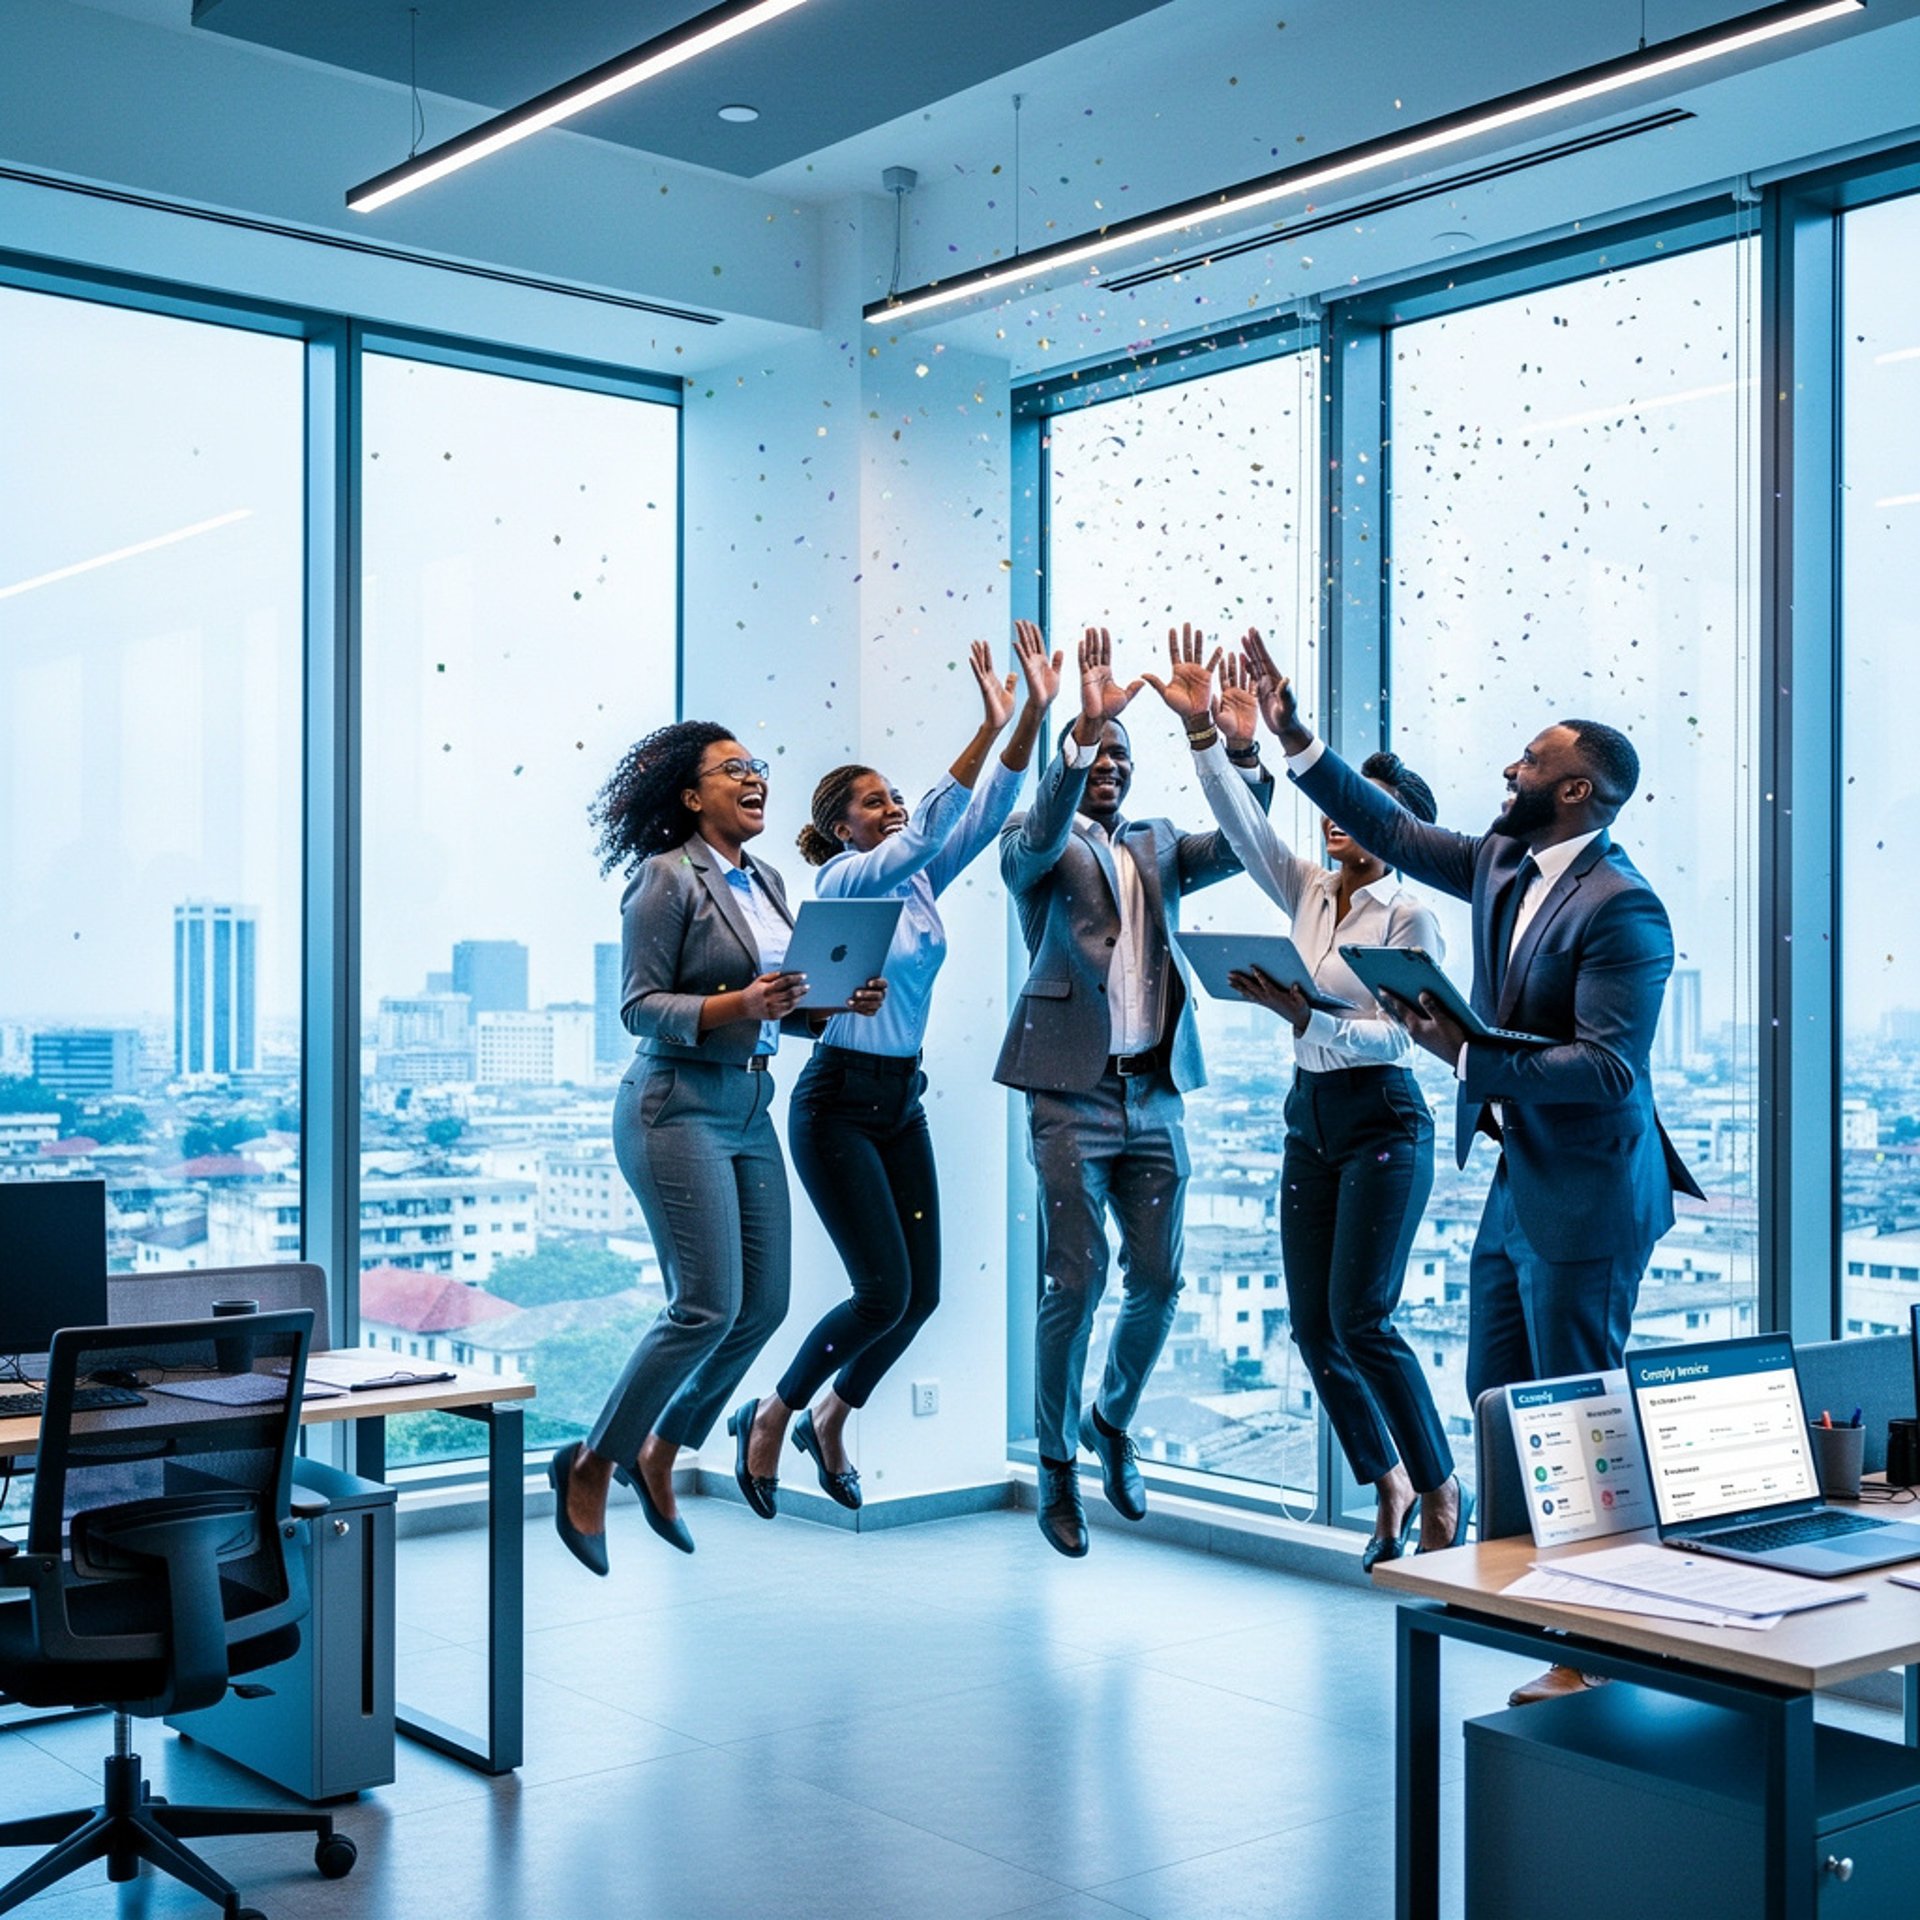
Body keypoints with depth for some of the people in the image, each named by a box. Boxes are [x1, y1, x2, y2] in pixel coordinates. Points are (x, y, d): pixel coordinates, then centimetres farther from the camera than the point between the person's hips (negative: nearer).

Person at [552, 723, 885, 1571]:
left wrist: (841, 1001, -1)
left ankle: (659, 1456, 26)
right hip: (678, 1108, -8)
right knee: (708, 1305, -11)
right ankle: (591, 1467, 7)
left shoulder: (765, 881, 12)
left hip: (749, 1108, 8)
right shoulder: (667, 879, -10)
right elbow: (639, 1007, -13)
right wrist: (737, 1005, -24)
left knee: (763, 1304, 7)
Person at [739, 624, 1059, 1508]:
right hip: (837, 1103, -8)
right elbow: (925, 833, -29)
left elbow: (986, 815, -4)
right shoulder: (843, 880, -12)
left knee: (921, 1292, 6)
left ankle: (830, 1422, 27)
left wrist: (1033, 715, -16)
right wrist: (988, 727, -35)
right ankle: (774, 1413, 13)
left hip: (902, 1101, 8)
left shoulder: (918, 881, 7)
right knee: (884, 1289, -10)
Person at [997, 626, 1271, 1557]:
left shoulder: (1157, 847, 17)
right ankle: (1056, 1465, 10)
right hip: (1072, 1094, -5)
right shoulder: (1035, 845, 3)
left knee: (1158, 1279, 7)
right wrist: (1081, 728, -32)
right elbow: (1039, 836, -21)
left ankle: (1112, 1419, 32)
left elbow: (1239, 844, 1)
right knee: (1074, 1280, -6)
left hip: (1154, 1093, 5)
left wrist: (1242, 748, -15)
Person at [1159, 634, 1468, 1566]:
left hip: (1382, 1123, -7)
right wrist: (1204, 732, -13)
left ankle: (1442, 1488, 3)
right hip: (1310, 1120, 7)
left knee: (1359, 1317, -14)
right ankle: (1390, 1489, 19)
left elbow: (1396, 1036, -15)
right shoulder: (1308, 893, 9)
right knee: (1312, 1324, 4)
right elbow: (1242, 824, -1)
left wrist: (1303, 1017, -27)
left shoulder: (1411, 915, -9)